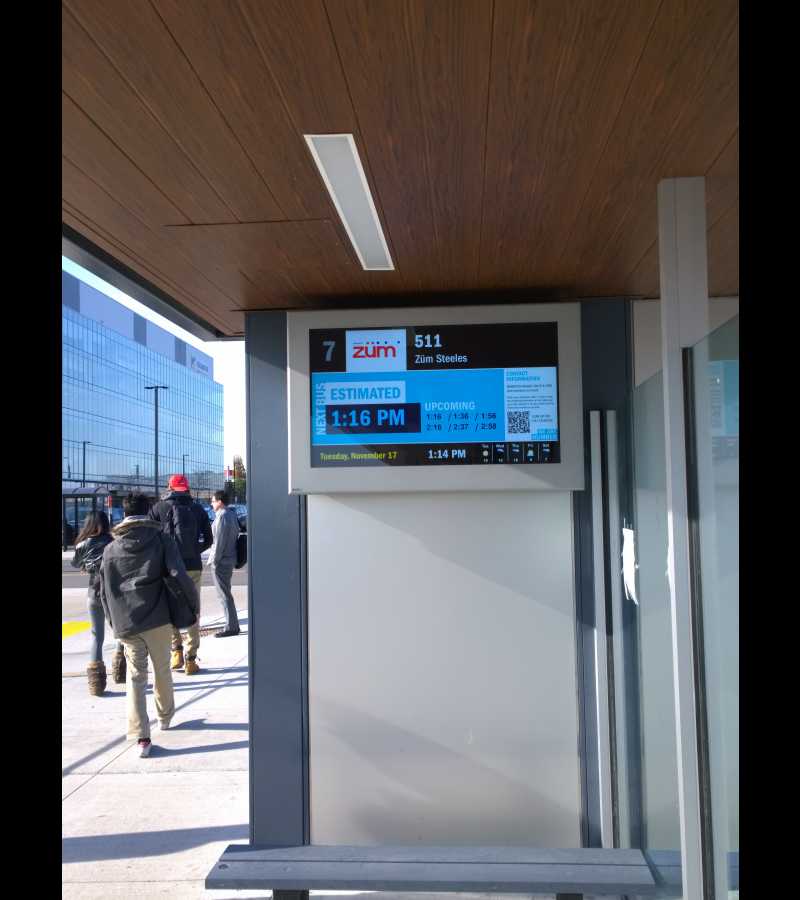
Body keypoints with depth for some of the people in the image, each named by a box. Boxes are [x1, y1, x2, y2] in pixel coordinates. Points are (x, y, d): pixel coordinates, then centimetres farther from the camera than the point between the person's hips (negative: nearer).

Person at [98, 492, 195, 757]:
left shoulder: (111, 549, 7)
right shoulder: (162, 540, -1)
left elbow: (104, 591, 9)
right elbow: (178, 575, -14)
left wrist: (114, 622, 18)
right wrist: (193, 597, 0)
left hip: (126, 624, 1)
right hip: (158, 619, -1)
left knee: (135, 676, 6)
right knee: (162, 670, 18)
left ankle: (141, 736, -2)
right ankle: (165, 716, 37)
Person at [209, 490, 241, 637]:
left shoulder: (222, 516, -16)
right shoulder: (232, 515, 13)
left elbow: (219, 541, -19)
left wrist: (214, 560, -14)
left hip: (221, 561, -10)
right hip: (230, 559, 10)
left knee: (224, 594, -4)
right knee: (225, 593, 17)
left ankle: (231, 627, -1)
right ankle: (232, 625, 22)